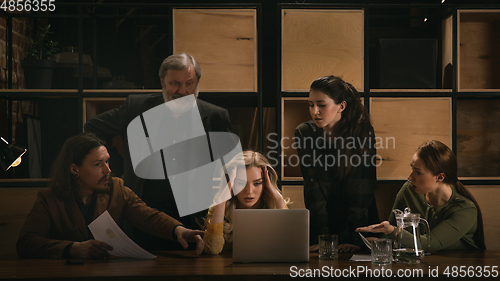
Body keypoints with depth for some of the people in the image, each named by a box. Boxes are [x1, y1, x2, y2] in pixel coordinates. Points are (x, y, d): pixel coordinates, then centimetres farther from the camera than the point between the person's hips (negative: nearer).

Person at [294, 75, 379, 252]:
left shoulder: (363, 133, -8)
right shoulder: (304, 133, -3)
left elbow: (361, 191, -13)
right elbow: (313, 188, -9)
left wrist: (354, 239, -21)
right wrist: (321, 238, -18)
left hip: (361, 223, -1)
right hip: (321, 224, 1)